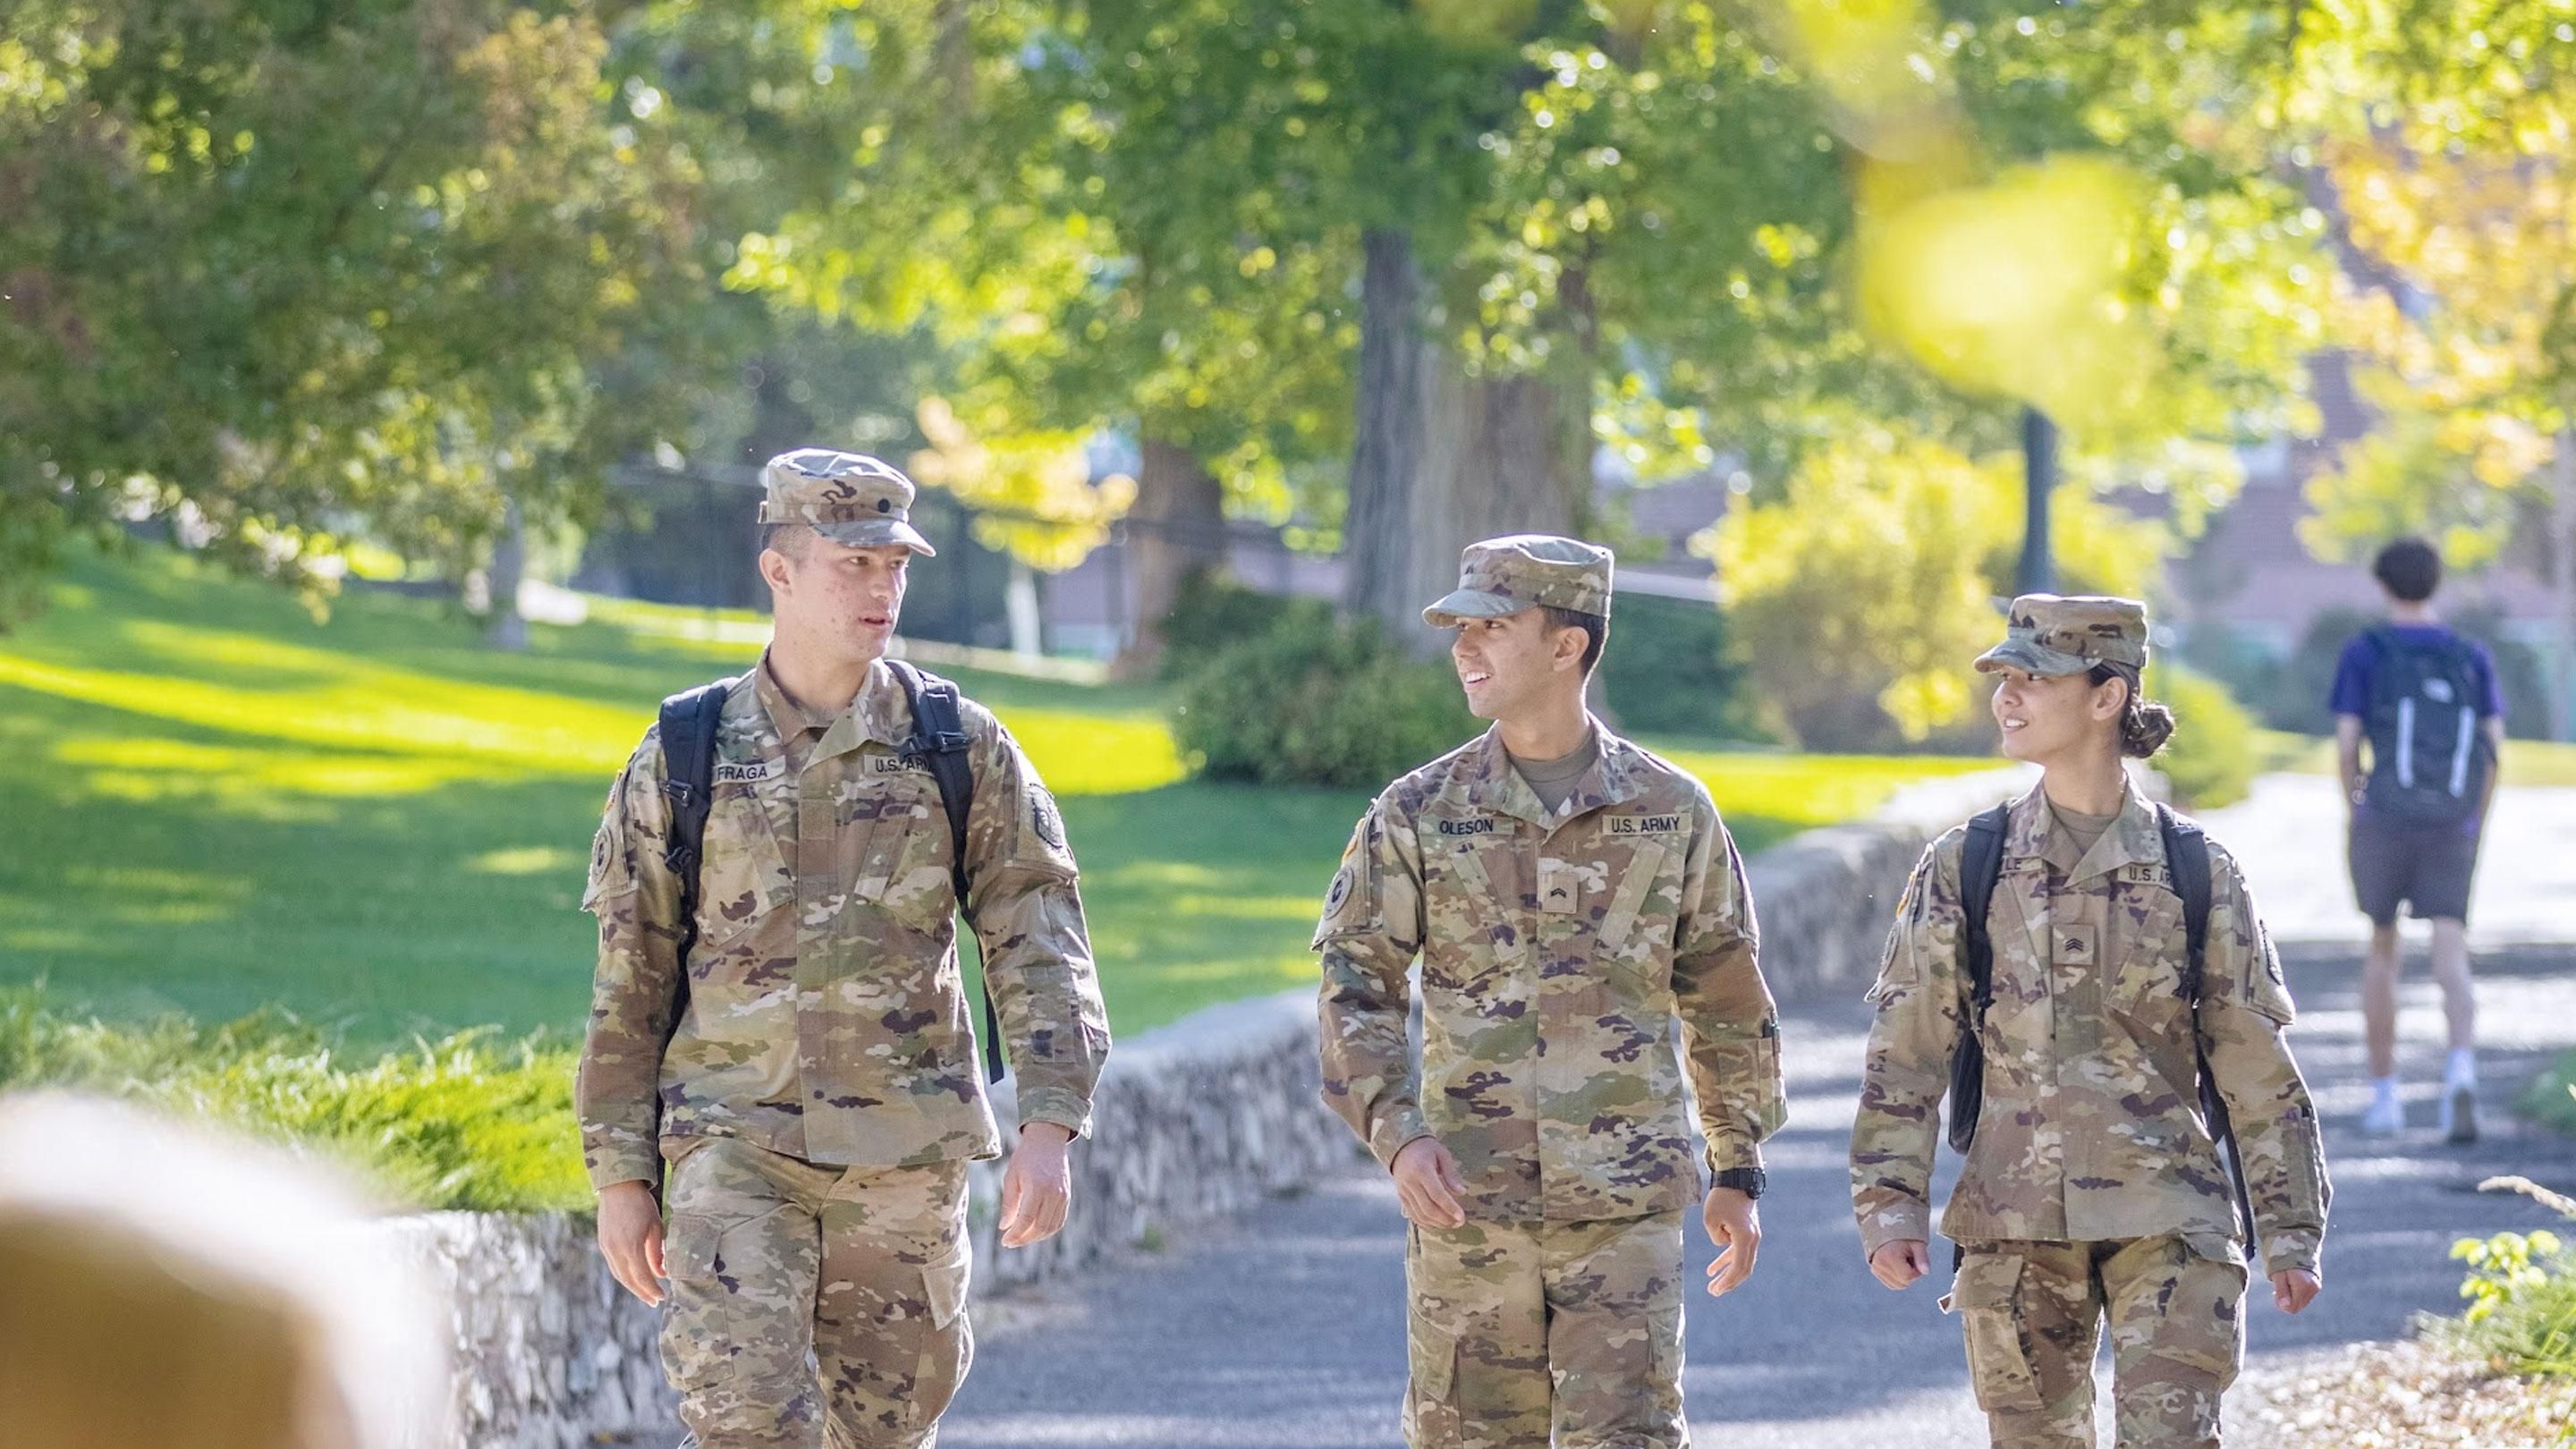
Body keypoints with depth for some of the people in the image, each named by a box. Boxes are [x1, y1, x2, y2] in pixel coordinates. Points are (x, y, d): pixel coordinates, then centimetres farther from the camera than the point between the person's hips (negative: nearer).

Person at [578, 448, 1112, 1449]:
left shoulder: (962, 748, 1)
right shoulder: (682, 759, 1)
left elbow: (1040, 946, -3)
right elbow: (630, 983, 6)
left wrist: (1049, 1130, -15)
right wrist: (620, 1178, 3)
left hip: (907, 1161, 1)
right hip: (737, 1149, -1)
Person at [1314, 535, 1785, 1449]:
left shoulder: (1672, 812, 3)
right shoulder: (1417, 814, 3)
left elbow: (1726, 1003, 11)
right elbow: (1353, 986, 1)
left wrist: (1738, 1171, 11)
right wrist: (1395, 1133, -14)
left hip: (1628, 1206, -1)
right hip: (1468, 1205, 1)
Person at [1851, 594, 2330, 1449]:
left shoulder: (2197, 875, 2)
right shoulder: (1962, 868, 4)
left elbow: (2260, 1073, 6)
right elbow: (1904, 1054, 5)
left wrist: (2290, 1234, 4)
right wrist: (1891, 1203, -4)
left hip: (2167, 1219, -1)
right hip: (2014, 1222, 2)